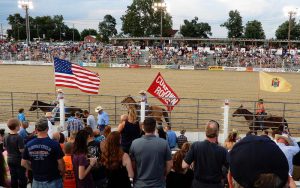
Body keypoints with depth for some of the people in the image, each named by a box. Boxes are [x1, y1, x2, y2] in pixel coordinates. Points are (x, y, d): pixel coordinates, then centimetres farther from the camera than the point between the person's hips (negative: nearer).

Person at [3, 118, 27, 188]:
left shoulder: (6, 137, 0)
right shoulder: (18, 137, -22)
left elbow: (5, 148, 8)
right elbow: (21, 150, -23)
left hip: (10, 160, 6)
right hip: (19, 160, -6)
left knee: (13, 178, 16)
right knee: (22, 178, 6)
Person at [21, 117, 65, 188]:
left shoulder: (29, 145, -6)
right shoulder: (54, 144, -18)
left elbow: (23, 163, 3)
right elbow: (60, 163, -14)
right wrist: (62, 173, 5)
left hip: (37, 180, 4)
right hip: (53, 180, -3)